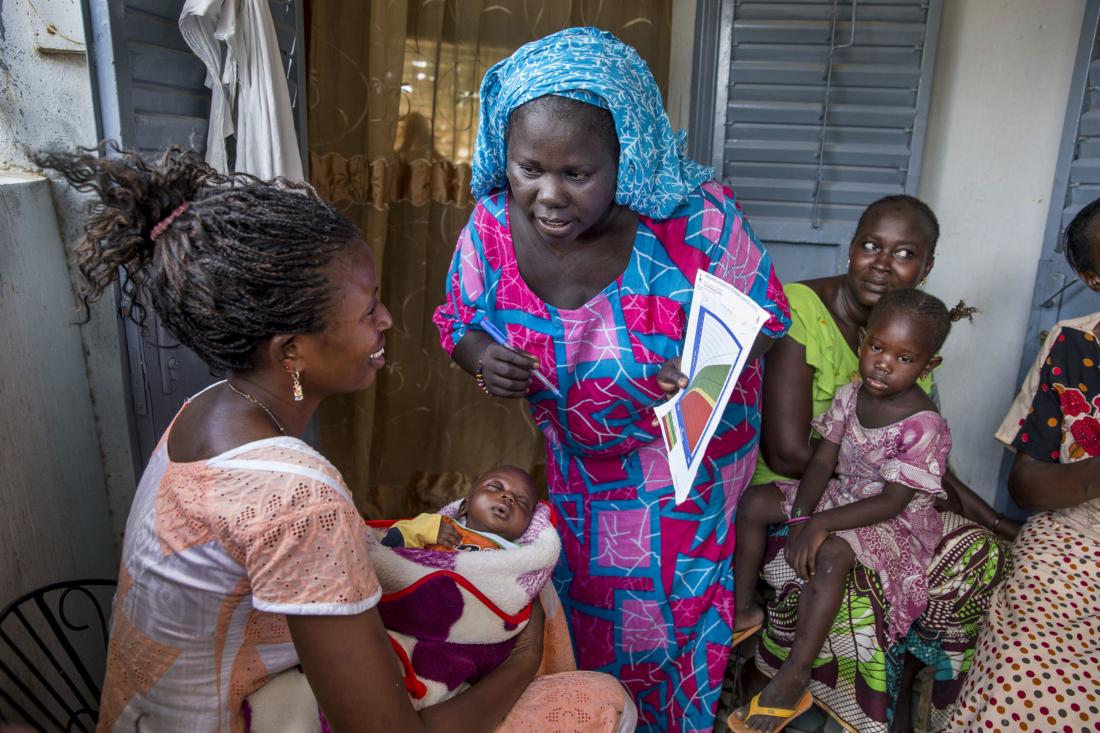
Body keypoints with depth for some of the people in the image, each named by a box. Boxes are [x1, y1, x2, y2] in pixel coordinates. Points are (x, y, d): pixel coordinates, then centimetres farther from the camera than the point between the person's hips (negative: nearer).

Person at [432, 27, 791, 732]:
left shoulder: (699, 220, -31)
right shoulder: (493, 224, -21)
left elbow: (764, 319, -14)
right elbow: (457, 320, -3)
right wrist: (482, 356, -27)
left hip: (691, 452, -2)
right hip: (576, 457, 3)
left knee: (676, 601, 17)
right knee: (587, 594, 22)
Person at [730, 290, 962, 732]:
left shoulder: (923, 425, -24)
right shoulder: (851, 395, -6)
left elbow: (892, 501, -26)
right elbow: (822, 461, -4)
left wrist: (822, 523, -32)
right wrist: (801, 517, -17)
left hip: (897, 521, -7)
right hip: (843, 493, 7)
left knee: (831, 553, -37)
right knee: (753, 502, -3)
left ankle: (793, 681, -25)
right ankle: (743, 608, 11)